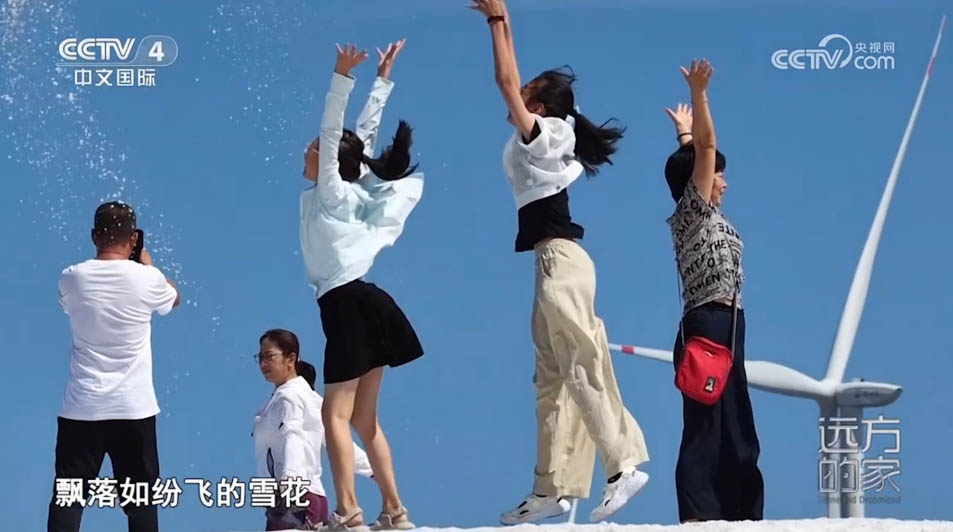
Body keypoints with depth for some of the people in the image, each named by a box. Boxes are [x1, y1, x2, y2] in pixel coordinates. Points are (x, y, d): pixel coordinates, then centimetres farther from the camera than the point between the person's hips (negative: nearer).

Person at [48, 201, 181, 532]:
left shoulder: (73, 278, -3)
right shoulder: (146, 278, -6)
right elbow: (174, 299, 17)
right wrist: (146, 263, 29)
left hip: (81, 408, 1)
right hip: (134, 408, -1)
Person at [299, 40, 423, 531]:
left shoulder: (332, 192, -3)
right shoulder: (353, 190, 16)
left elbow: (333, 130, -11)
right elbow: (364, 133, 21)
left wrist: (343, 77, -15)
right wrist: (381, 79, 25)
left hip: (349, 306, -9)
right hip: (362, 305, 9)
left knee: (336, 414, -13)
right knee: (362, 419, 10)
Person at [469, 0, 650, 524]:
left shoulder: (542, 137, -5)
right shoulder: (543, 139, 17)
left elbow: (505, 82, -9)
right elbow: (512, 84, 24)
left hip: (560, 262, -9)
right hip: (553, 264, 9)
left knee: (583, 369, -13)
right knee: (552, 380, 4)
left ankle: (623, 465, -16)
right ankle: (552, 489, 2)